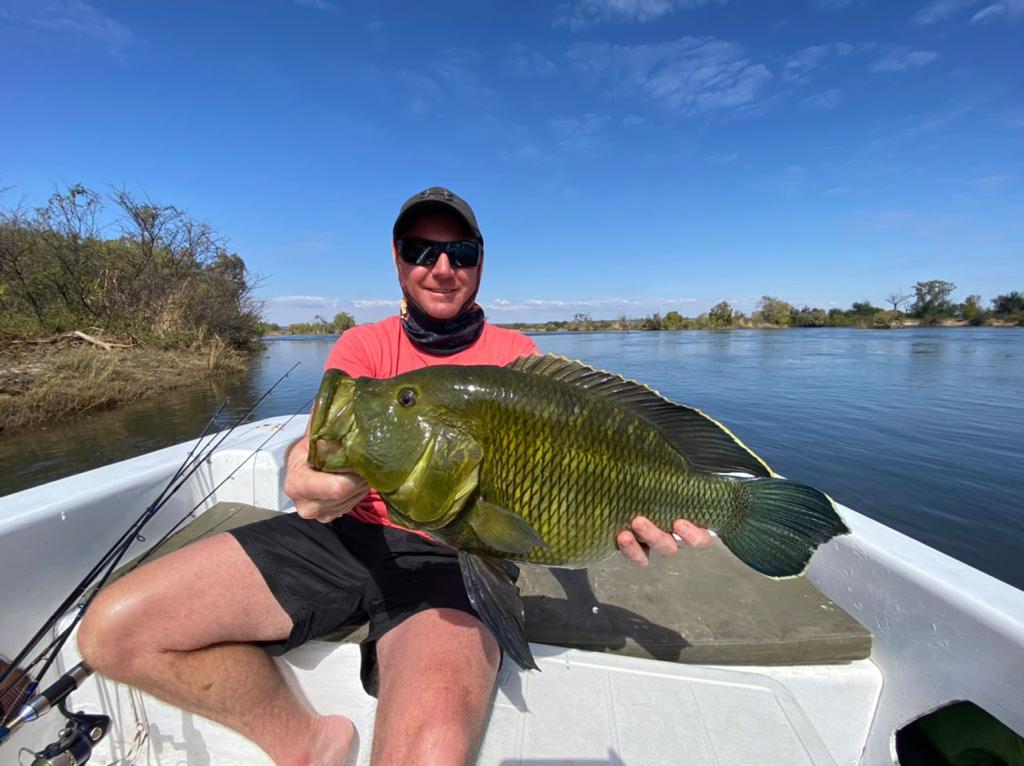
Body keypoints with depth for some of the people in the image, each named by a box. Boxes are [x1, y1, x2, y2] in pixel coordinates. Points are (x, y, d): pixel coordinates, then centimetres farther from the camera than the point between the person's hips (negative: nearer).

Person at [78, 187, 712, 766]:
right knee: (112, 630, -7)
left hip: (455, 554, -2)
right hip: (345, 533, 4)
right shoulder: (364, 344, 9)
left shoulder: (517, 356, 5)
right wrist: (308, 471, -33)